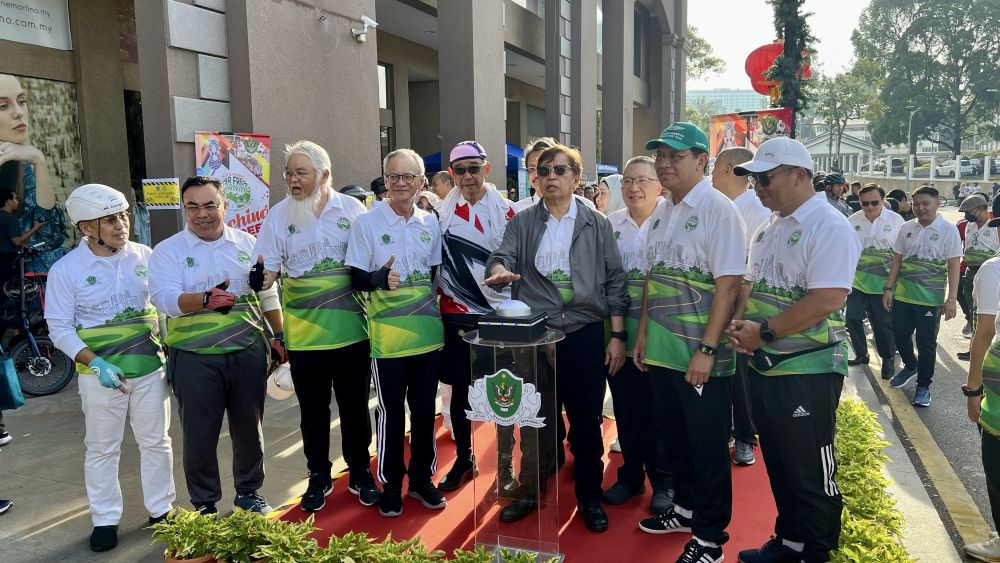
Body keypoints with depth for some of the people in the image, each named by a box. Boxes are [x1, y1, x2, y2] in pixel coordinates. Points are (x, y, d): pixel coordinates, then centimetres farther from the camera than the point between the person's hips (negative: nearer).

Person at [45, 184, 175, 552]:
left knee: (156, 442, 12)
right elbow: (60, 328, -8)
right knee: (102, 449, 11)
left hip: (150, 367, 2)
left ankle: (161, 509, 29)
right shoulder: (66, 269, -9)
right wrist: (95, 363, -21)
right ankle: (105, 519, 27)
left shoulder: (144, 256, -2)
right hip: (101, 374, -2)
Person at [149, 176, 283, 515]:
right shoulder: (168, 251, 0)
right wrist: (205, 299, -33)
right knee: (199, 435, 5)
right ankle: (204, 504, 24)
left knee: (249, 429, 12)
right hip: (194, 359, -2)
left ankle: (249, 492, 32)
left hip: (248, 352, 3)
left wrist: (279, 336, 13)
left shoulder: (247, 243, 8)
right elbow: (164, 298, -15)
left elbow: (268, 294, 15)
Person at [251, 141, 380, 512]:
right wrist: (261, 277, -24)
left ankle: (359, 473, 28)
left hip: (350, 328, 0)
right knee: (313, 410, 12)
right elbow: (267, 270, -2)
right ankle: (319, 477, 29)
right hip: (303, 332, 1)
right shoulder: (279, 215, 0)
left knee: (355, 406, 11)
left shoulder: (352, 209, -1)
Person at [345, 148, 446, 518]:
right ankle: (391, 484, 22)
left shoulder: (431, 223, 6)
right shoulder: (367, 223, -5)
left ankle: (422, 478, 29)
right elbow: (356, 279, -6)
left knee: (425, 410, 13)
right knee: (391, 413, 6)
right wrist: (380, 278, -26)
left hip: (428, 332, 4)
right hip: (387, 336, -3)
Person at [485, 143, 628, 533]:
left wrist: (617, 335, -2)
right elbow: (502, 257, -7)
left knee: (586, 421, 9)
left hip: (585, 335, 0)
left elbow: (615, 282, 4)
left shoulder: (598, 224, 5)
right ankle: (530, 491, 30)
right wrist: (499, 271, -32)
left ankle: (589, 497, 27)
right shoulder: (521, 223, 7)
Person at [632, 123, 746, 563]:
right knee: (674, 436, 19)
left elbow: (728, 284, -18)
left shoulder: (718, 210, -13)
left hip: (701, 355, -7)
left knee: (708, 445, 6)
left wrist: (706, 350, -21)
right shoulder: (663, 212, 10)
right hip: (662, 349, 7)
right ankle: (685, 509, 38)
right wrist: (643, 332, 13)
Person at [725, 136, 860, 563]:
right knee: (778, 463, 19)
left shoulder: (828, 226, -14)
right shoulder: (770, 228, 12)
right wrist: (739, 323, -1)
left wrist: (763, 332, -19)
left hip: (807, 370, -8)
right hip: (764, 366, 8)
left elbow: (828, 300, -24)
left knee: (810, 473, 7)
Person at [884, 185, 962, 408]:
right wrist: (888, 289, 5)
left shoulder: (948, 230, -6)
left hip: (930, 299, -4)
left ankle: (923, 386, 18)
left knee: (926, 343, 4)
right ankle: (910, 367, 40)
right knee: (900, 335, 14)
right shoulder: (907, 228, 5)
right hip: (902, 295, 4)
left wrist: (951, 299, -12)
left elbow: (953, 266, -7)